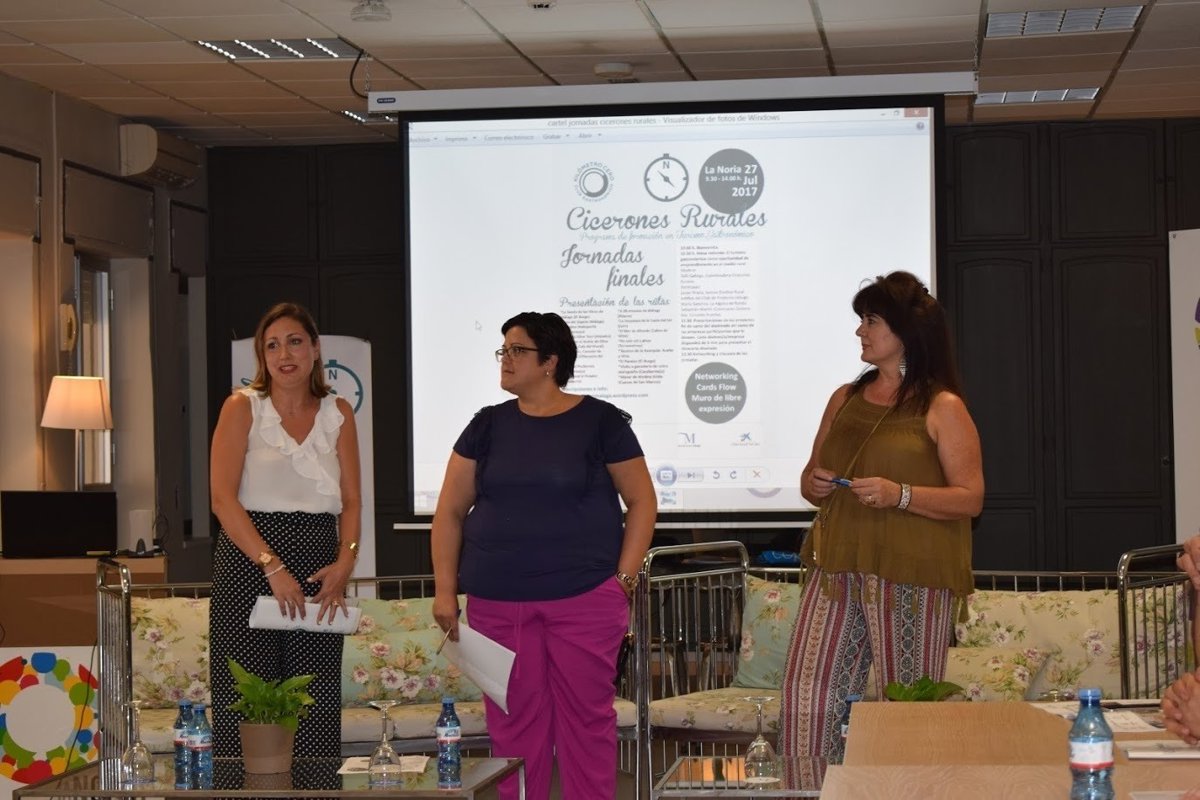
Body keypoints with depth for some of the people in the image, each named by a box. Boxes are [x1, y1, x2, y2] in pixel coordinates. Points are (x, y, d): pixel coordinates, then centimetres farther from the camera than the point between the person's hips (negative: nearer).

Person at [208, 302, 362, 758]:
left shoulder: (338, 414, 11)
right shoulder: (242, 407, 1)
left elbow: (351, 501, 9)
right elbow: (223, 498, -8)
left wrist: (345, 562, -9)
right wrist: (272, 566, -18)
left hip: (319, 570, 3)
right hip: (248, 562, -3)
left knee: (316, 714, 1)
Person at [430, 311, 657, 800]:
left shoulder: (600, 422, 1)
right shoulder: (488, 426, 10)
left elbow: (642, 502, 4)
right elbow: (450, 510, 12)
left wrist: (624, 578, -3)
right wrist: (445, 589, 4)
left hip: (585, 600, -3)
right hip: (497, 605, 3)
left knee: (587, 717, 0)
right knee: (514, 723, 5)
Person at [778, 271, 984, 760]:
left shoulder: (942, 408, 0)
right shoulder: (845, 399, 17)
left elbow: (970, 498, -5)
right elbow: (810, 478, 26)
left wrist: (900, 495, -18)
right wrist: (814, 485, 2)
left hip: (910, 577, -5)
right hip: (837, 568, 5)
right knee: (806, 695, -3)